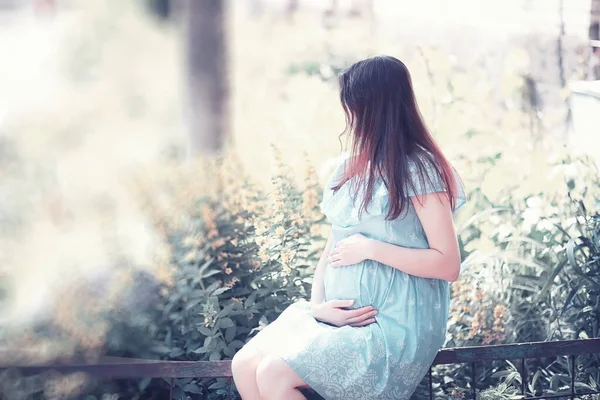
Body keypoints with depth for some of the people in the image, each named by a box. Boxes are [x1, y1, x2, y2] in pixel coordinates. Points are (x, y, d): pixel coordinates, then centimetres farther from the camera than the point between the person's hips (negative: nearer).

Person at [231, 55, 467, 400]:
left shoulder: (419, 170, -10)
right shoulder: (353, 168, 14)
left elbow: (448, 264, -15)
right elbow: (334, 247, 12)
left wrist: (370, 248, -16)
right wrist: (318, 304, -5)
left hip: (395, 328, -8)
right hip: (340, 317, 8)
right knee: (244, 366, -9)